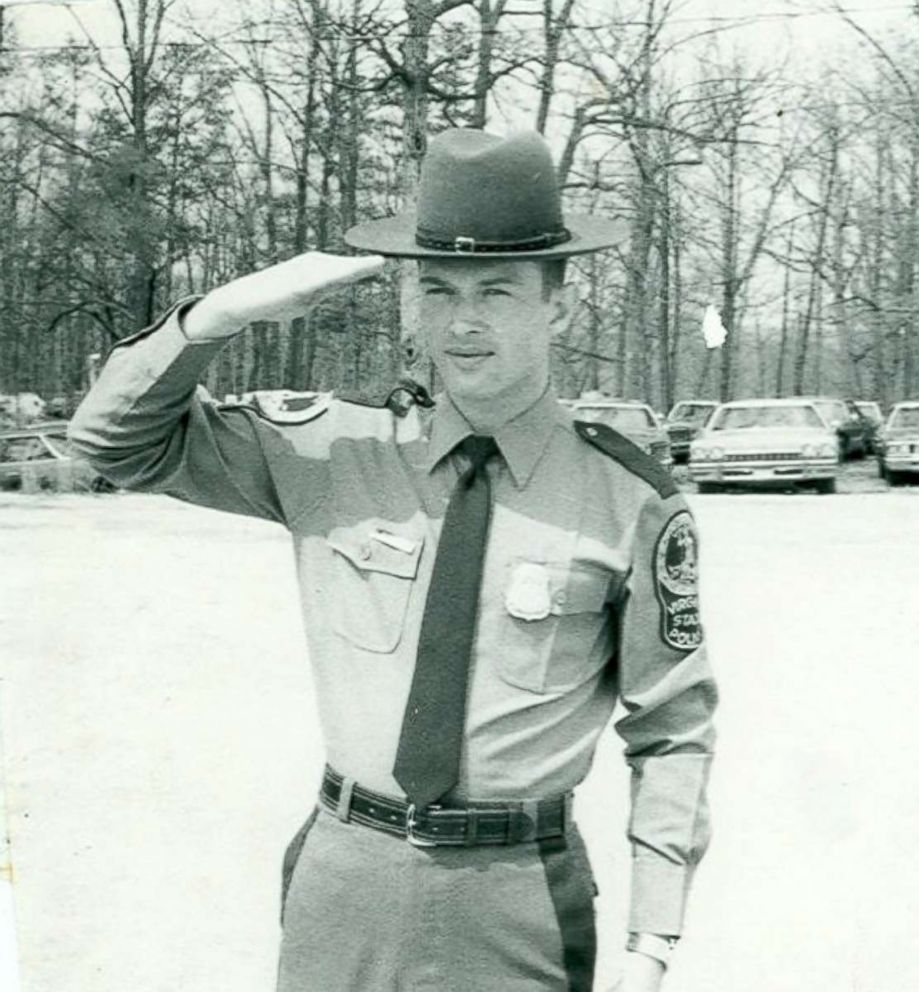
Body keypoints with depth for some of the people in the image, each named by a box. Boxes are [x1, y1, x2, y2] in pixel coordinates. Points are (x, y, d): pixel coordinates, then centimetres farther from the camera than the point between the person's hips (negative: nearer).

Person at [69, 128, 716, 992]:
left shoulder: (630, 504, -8)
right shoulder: (338, 451, -2)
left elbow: (673, 732, -2)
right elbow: (119, 441, 3)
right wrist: (225, 310, -14)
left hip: (517, 906, -1)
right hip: (344, 885, 2)